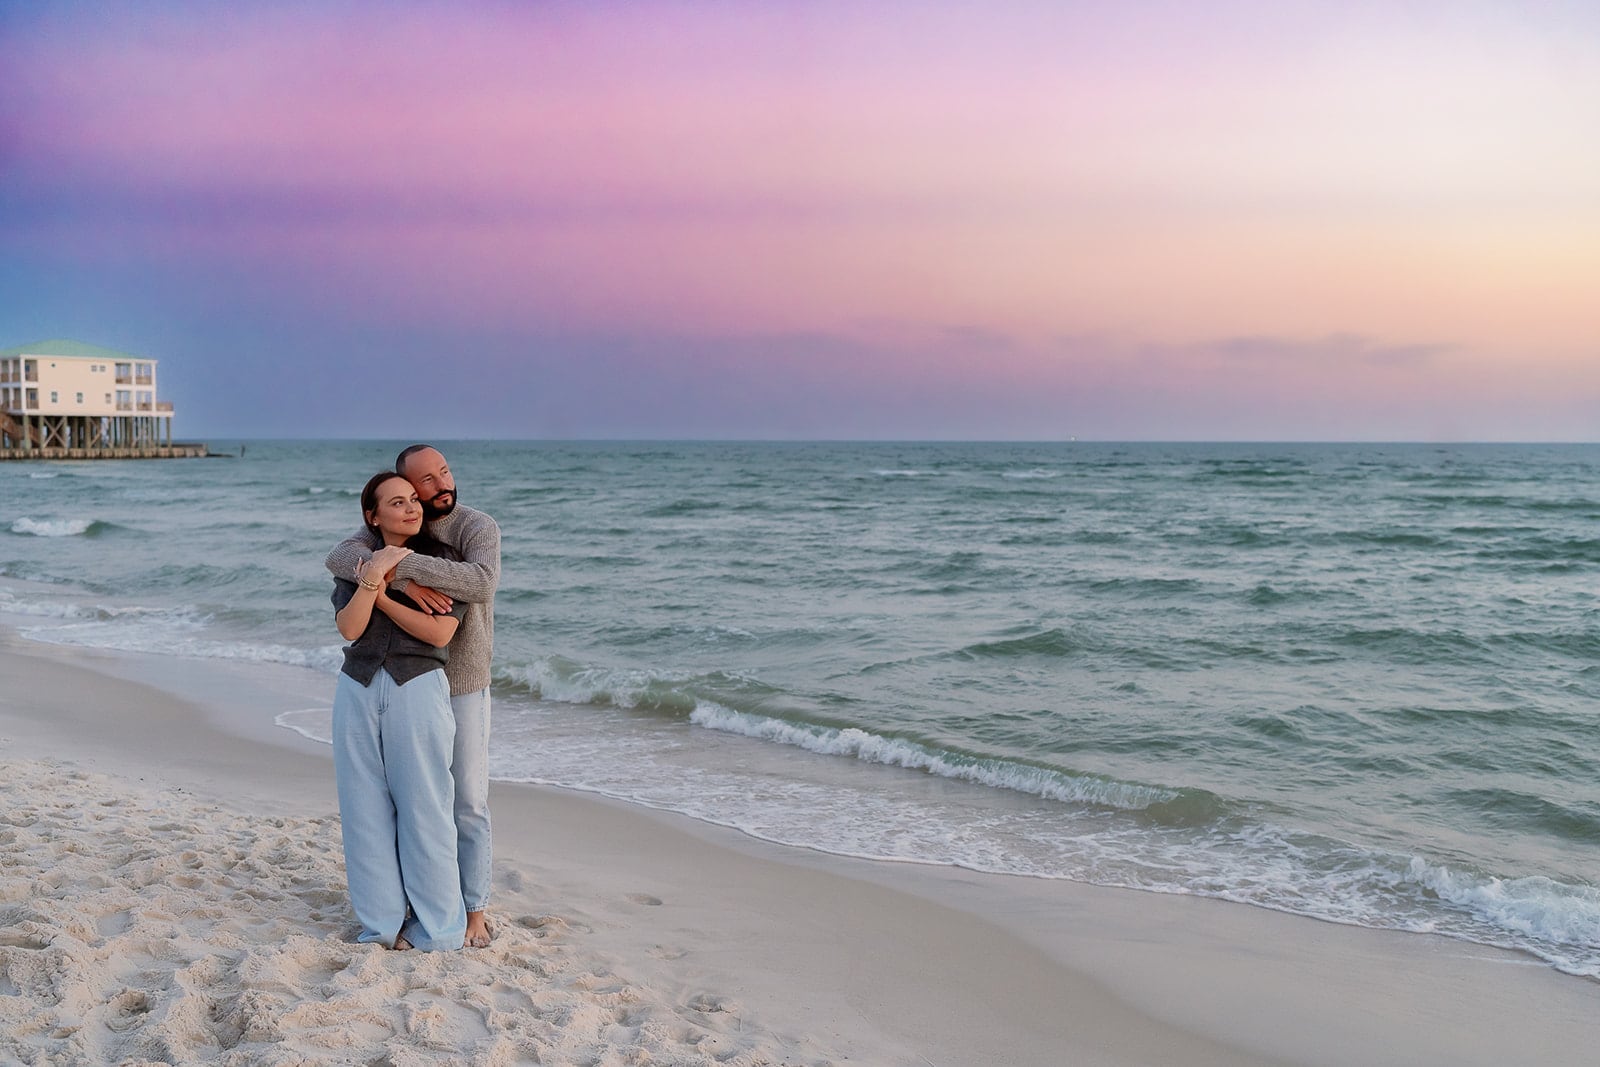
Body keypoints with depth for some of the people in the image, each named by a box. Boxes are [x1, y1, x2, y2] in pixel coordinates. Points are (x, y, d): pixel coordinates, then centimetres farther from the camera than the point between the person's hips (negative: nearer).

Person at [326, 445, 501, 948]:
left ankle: (475, 910, 11)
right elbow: (340, 558, -22)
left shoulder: (478, 528, -15)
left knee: (468, 801, 0)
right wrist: (405, 582, -38)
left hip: (463, 687, -4)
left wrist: (399, 563, -40)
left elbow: (482, 582, -36)